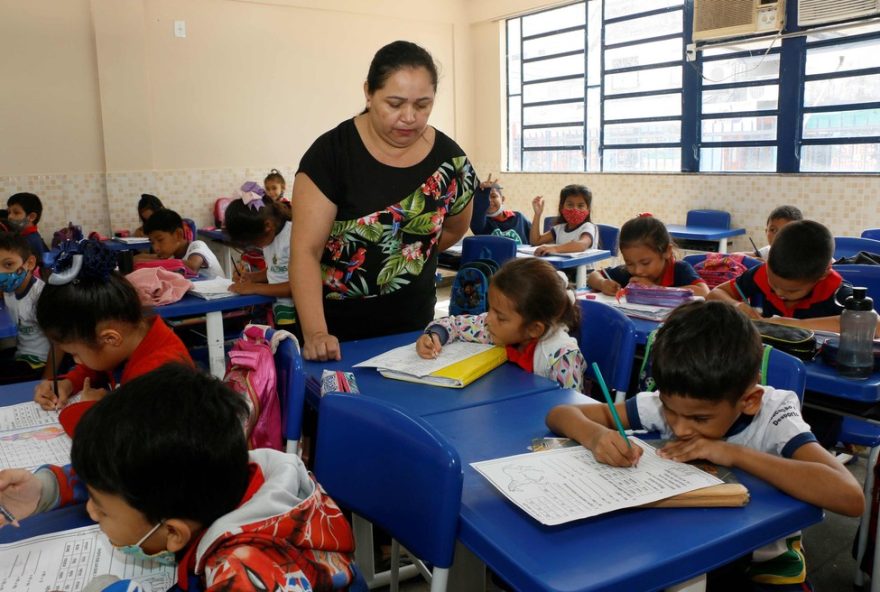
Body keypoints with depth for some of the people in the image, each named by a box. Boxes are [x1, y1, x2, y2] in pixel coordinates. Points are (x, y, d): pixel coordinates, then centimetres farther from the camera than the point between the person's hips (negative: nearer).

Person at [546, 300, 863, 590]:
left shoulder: (774, 415, -20)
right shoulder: (666, 402, -15)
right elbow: (560, 413, -11)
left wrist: (737, 454, -32)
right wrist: (595, 435, -31)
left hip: (763, 562, -1)